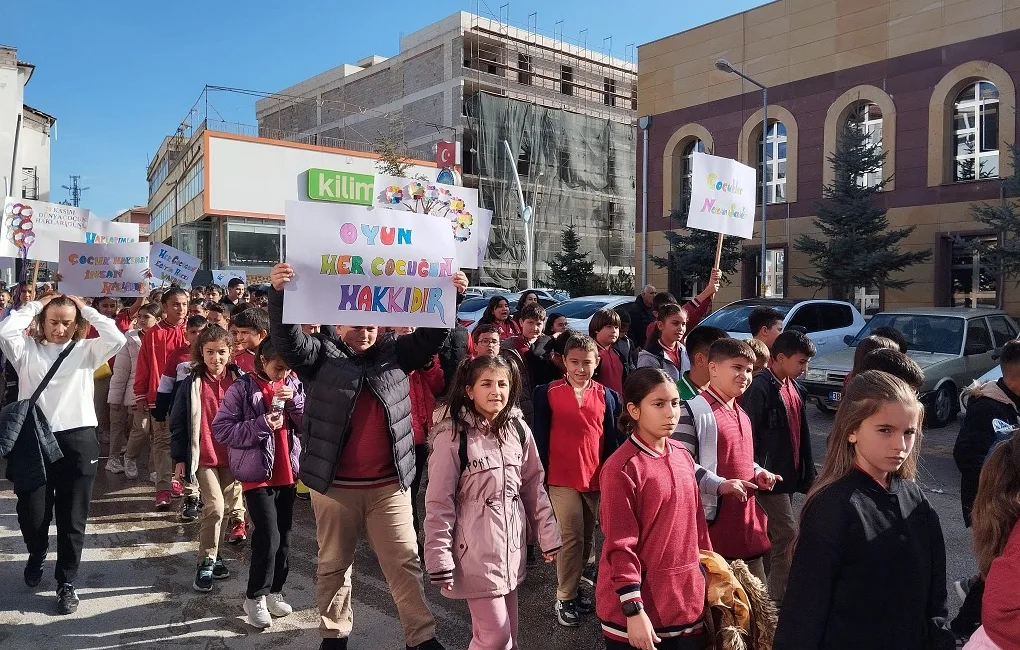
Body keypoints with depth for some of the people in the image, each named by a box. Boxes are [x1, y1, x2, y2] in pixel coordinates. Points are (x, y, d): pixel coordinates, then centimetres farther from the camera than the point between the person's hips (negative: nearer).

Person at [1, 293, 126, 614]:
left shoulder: (86, 350, 5)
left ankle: (67, 582, 21)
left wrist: (86, 309, -3)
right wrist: (35, 304, -2)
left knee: (72, 517, 6)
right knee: (32, 513, 10)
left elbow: (116, 339, -13)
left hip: (77, 440, 0)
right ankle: (36, 557, 44)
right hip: (33, 439, 1)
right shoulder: (27, 348, 6)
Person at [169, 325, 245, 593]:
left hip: (232, 455, 2)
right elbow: (178, 422, 2)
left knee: (223, 506, 12)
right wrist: (179, 457, 0)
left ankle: (211, 553, 30)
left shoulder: (239, 380, 0)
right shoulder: (192, 382, -3)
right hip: (203, 456, -2)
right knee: (215, 507, -12)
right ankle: (206, 562, 1)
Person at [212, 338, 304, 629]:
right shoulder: (242, 388, -8)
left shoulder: (293, 385, 5)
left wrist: (295, 401, -14)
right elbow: (221, 430, -11)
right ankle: (255, 598, 10)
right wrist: (262, 424, -20)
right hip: (257, 474, -5)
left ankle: (274, 591, 28)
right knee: (268, 537, -9)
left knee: (284, 537, 11)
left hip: (287, 473, 5)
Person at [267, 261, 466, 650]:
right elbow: (287, 339, -15)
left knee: (404, 563, 7)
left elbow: (431, 337, 0)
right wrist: (279, 294, -31)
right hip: (334, 485, -1)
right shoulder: (320, 357, 0)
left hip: (389, 484, 1)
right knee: (334, 564, 16)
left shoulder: (394, 354, 6)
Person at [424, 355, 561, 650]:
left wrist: (548, 536, 9)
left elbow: (533, 486, 9)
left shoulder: (518, 429, 1)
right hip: (476, 551, -5)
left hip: (511, 546, 5)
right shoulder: (452, 437, -15)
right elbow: (439, 504, -12)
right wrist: (440, 560, -12)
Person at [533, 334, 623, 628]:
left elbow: (612, 439, 7)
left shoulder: (607, 396, 4)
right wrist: (541, 476, -4)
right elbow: (540, 437, -2)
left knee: (587, 537, 14)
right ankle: (565, 598, 12)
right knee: (571, 537, -2)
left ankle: (573, 586, 31)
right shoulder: (547, 393, -3)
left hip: (598, 479, 3)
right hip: (562, 479, -3)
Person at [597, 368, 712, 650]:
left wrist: (710, 576, 14)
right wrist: (633, 611, -17)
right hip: (639, 605, -6)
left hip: (688, 599, 6)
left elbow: (697, 522, 12)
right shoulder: (621, 469, -18)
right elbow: (620, 545, -17)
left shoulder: (682, 456, 4)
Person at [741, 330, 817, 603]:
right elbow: (748, 435, -20)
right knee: (788, 536, -9)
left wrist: (808, 473, 18)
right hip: (769, 476, -9)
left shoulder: (796, 389, 12)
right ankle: (779, 601, 1)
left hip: (790, 476, 9)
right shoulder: (760, 388, -17)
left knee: (774, 537, 16)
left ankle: (764, 595, 28)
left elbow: (802, 435, 18)